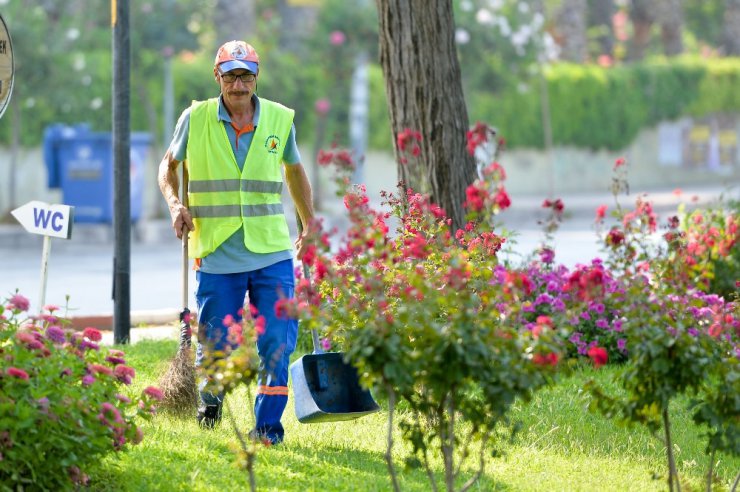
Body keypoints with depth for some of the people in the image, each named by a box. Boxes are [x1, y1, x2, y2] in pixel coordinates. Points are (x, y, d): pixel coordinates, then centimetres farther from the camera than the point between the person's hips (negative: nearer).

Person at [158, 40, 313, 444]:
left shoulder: (280, 119, 4)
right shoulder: (196, 119, -1)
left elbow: (294, 170, 20)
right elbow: (169, 165, 13)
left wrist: (309, 225, 19)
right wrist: (175, 204, -6)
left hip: (272, 252, 1)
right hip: (216, 255, -1)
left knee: (278, 341, -6)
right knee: (215, 343, 3)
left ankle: (268, 423, 6)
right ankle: (210, 398, 31)